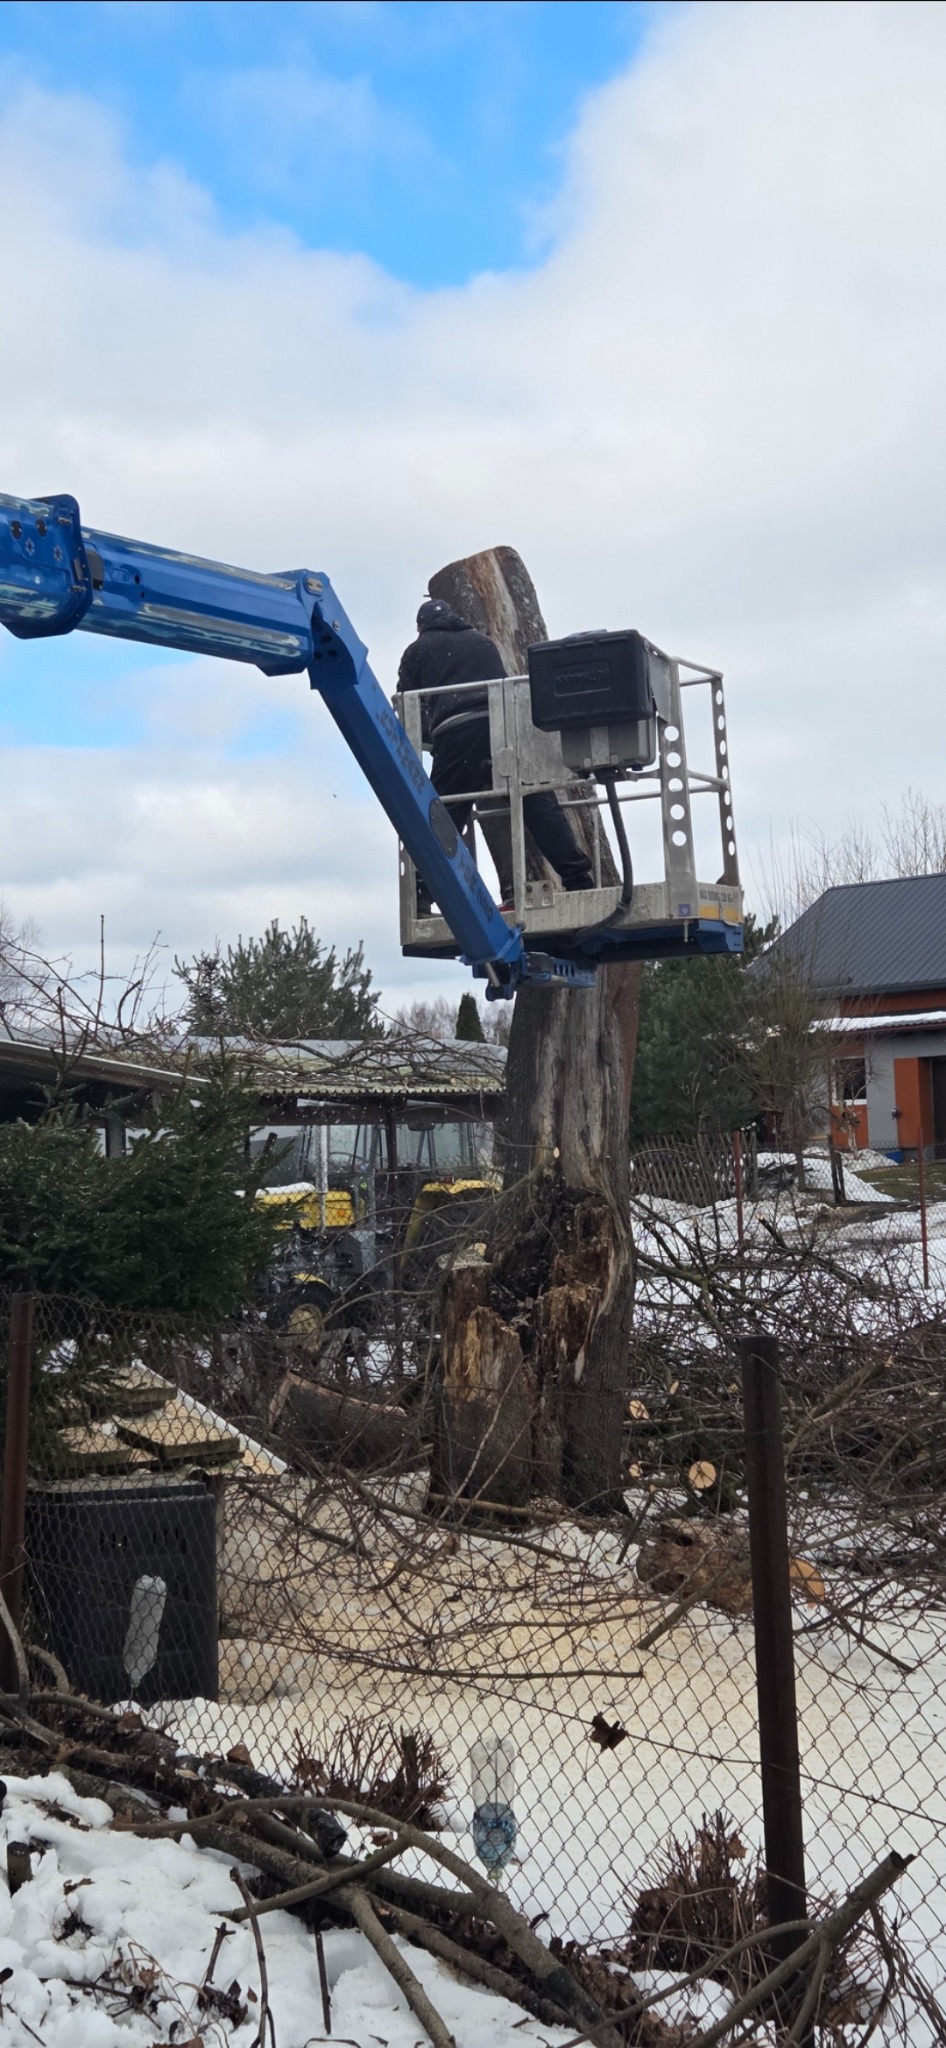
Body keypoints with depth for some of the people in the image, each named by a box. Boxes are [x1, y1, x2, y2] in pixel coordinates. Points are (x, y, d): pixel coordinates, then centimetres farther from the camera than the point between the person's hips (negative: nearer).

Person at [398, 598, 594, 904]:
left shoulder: (418, 651, 24)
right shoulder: (483, 641, 35)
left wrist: (428, 734, 42)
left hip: (457, 732, -3)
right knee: (538, 806, 1)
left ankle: (423, 896, -4)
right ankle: (579, 880, -4)